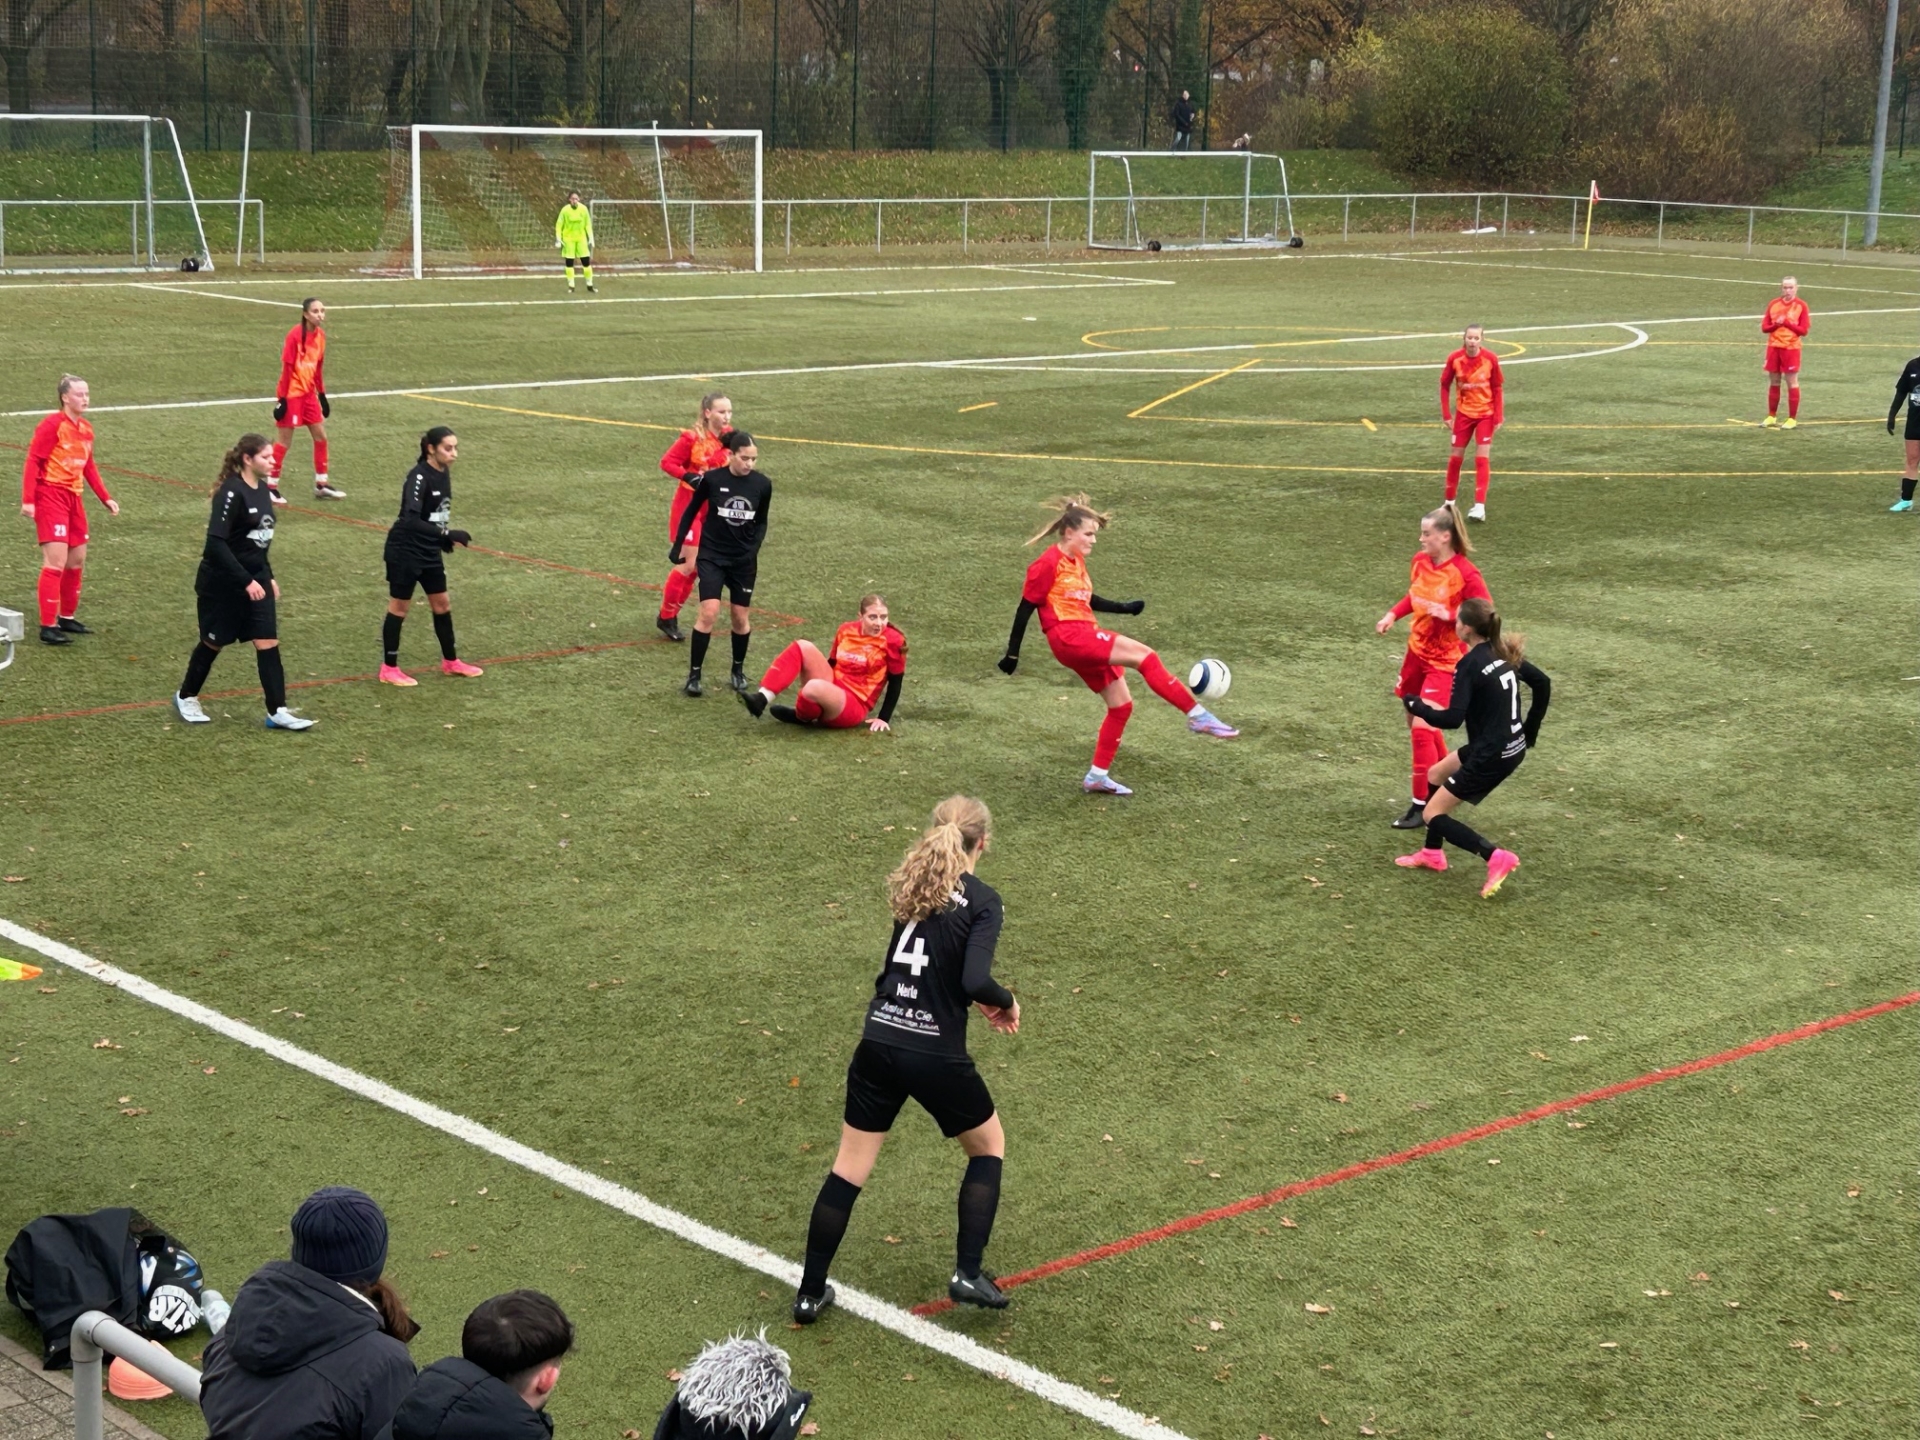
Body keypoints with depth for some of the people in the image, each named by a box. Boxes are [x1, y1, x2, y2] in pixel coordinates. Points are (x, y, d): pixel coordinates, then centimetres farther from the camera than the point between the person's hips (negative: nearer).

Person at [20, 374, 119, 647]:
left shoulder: (86, 428, 10)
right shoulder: (52, 425, -14)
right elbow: (33, 461, -16)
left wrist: (106, 498, 15)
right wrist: (27, 500, -21)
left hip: (73, 497, 8)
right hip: (50, 496, -8)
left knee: (77, 559, 13)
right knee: (56, 562, -11)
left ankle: (67, 618, 28)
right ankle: (47, 627, -6)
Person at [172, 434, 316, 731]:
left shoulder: (261, 488, 5)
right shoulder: (232, 493, -21)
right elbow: (216, 543, -25)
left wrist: (268, 576, 17)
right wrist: (246, 581, -26)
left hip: (255, 579, 7)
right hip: (223, 583, -7)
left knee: (268, 642, -1)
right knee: (214, 642, 9)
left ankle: (277, 712, 0)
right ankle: (186, 697, 31)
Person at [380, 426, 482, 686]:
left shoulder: (444, 473, 2)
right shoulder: (418, 477, -24)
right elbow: (411, 520, -32)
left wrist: (444, 538, 15)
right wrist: (448, 534, -36)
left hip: (430, 551, 8)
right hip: (405, 550, -8)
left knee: (442, 603, 15)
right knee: (400, 607, 3)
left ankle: (450, 661, 30)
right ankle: (389, 669, 14)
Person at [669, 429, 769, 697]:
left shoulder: (762, 484, -6)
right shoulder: (712, 479, -13)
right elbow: (690, 512, 2)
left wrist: (754, 548, -8)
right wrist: (677, 546, 5)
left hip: (743, 560, 3)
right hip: (712, 555, -3)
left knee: (741, 616, 9)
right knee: (709, 612, -14)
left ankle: (738, 670, 29)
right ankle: (694, 674, -5)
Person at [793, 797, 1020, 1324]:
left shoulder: (913, 883, 9)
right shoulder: (981, 900, -10)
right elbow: (974, 981, -22)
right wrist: (1006, 1001, -3)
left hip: (879, 1044, 5)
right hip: (935, 1056, -5)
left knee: (849, 1168, 14)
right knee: (988, 1144, 22)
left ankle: (810, 1293, 19)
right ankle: (968, 1273, 16)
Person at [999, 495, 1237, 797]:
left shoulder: (1077, 562, 17)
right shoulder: (1048, 564, -9)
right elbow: (1026, 607, -7)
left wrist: (1124, 608, 28)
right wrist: (1012, 654, -6)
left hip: (1087, 638, 10)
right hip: (1068, 637, -10)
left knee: (1121, 705, 7)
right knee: (1144, 656, -20)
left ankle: (1097, 776, 16)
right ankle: (1198, 716, -21)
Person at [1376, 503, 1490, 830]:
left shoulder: (1465, 573, -21)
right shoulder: (1420, 560, 0)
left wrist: (1449, 614, -31)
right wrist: (1394, 614, 2)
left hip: (1445, 659, -8)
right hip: (1417, 652, 8)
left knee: (1422, 726, -14)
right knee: (1416, 722, 17)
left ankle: (1421, 806, -5)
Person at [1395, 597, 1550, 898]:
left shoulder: (1470, 664, -21)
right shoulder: (1504, 653, 3)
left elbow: (1452, 719, -26)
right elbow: (1542, 683, 12)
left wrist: (1416, 706, -9)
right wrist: (1530, 730, 20)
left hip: (1491, 757, -9)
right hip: (1513, 746, 9)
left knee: (1433, 815, 3)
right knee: (1435, 775, 27)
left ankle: (1496, 857, -10)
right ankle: (1432, 853, 35)